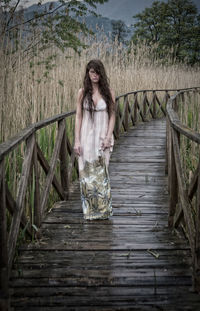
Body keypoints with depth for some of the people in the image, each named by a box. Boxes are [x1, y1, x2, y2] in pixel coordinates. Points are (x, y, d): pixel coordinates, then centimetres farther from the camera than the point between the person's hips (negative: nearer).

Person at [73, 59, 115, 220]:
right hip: (86, 136, 1)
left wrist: (108, 137, -9)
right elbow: (78, 117, 3)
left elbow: (112, 116, 2)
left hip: (102, 136, -1)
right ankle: (89, 210, 13)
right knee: (87, 173, 2)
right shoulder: (82, 92, 3)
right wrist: (77, 140, -3)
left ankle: (104, 209, 11)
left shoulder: (108, 92, 2)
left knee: (101, 173, 0)